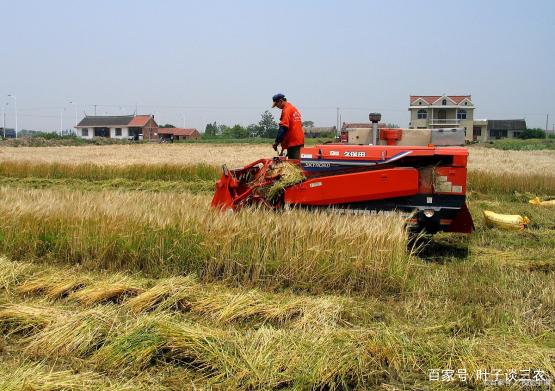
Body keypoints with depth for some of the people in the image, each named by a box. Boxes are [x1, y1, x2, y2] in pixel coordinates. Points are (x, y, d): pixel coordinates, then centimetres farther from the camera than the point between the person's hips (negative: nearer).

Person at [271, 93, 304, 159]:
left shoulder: (286, 110, -11)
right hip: (299, 141, 9)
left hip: (293, 142, -9)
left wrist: (277, 142, -18)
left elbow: (283, 128, -19)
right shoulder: (293, 108, 18)